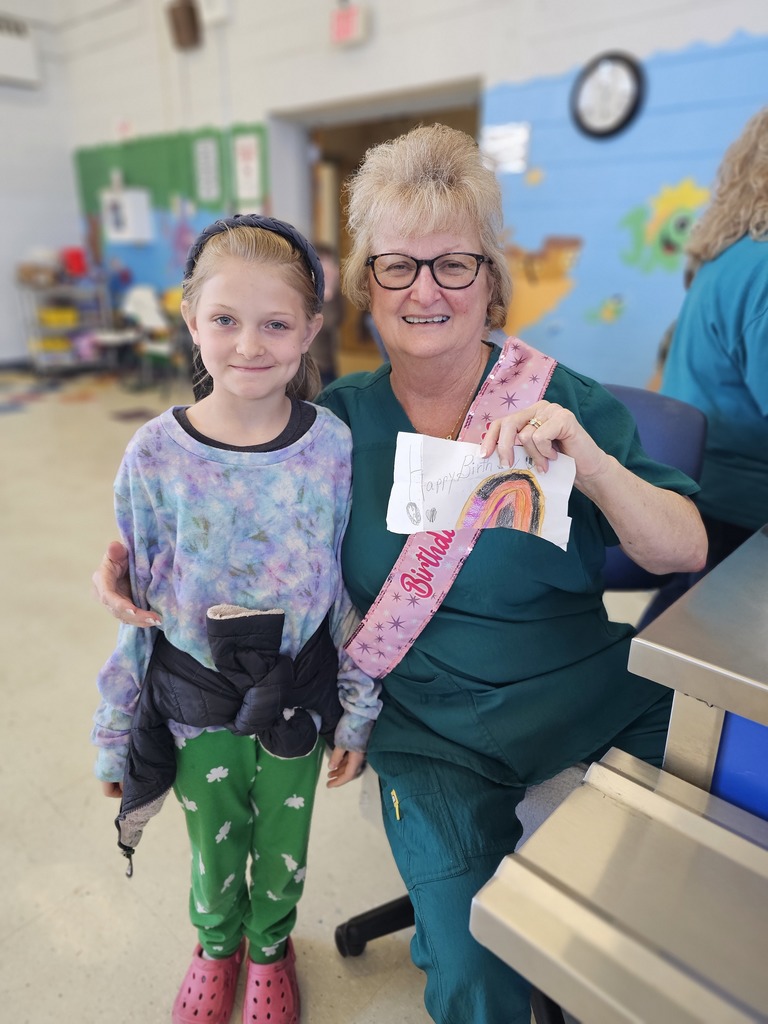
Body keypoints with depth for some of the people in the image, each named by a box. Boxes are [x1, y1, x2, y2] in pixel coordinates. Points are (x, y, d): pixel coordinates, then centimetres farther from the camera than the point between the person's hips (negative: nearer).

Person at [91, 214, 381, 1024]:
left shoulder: (333, 446, -15)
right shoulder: (156, 456, -15)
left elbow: (356, 591, -6)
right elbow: (135, 605, -5)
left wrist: (356, 713, 0)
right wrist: (115, 732, 3)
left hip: (298, 698, 0)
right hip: (194, 702, 0)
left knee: (283, 843, 23)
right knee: (213, 844, 25)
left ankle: (271, 949, 57)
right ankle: (217, 944, 59)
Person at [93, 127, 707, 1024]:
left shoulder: (563, 400, -5)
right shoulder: (337, 421, -3)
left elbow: (685, 553, -6)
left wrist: (590, 462, -25)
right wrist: (134, 552, -10)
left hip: (601, 704, 2)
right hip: (437, 735, -1)